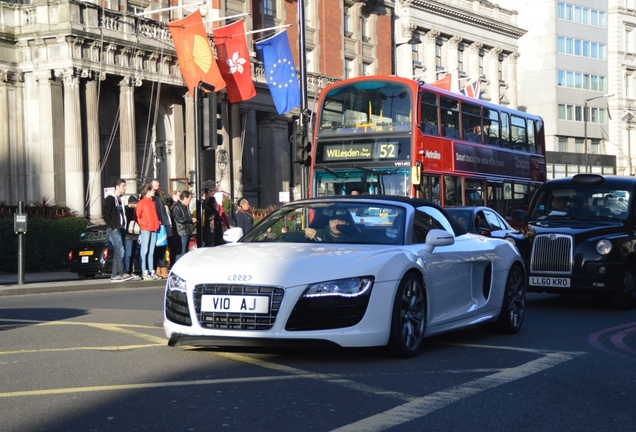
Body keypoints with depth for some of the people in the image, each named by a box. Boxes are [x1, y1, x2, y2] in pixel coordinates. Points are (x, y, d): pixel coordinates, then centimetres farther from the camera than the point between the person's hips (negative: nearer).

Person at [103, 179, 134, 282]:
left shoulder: (120, 200, 20)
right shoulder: (109, 199, -7)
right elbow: (106, 216, -12)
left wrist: (124, 226, 11)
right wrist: (114, 227, -16)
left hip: (120, 229, 9)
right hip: (113, 230, -9)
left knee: (117, 252, 7)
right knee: (120, 250, -14)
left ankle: (114, 275, 9)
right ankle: (122, 273, -14)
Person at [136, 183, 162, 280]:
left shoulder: (152, 203, 18)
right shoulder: (141, 203, -5)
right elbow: (137, 217, -8)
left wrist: (158, 222, 11)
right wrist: (144, 224, -15)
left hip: (154, 229, 7)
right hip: (145, 230, -7)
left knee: (151, 251, 10)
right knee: (145, 251, -6)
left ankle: (152, 272, 13)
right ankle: (144, 273, -6)